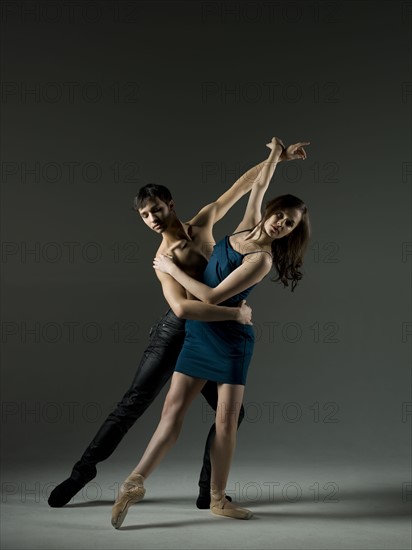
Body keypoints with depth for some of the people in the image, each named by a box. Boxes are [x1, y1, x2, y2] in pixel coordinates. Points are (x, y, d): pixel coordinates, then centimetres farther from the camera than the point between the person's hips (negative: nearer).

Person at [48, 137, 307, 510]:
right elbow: (181, 307, -35)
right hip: (175, 334, -5)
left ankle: (208, 488, 11)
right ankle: (85, 468, 12)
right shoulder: (164, 258, -18)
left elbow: (241, 186, 6)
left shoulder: (203, 223, -1)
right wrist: (237, 313, -33)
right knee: (133, 405, -3)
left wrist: (279, 157, 6)